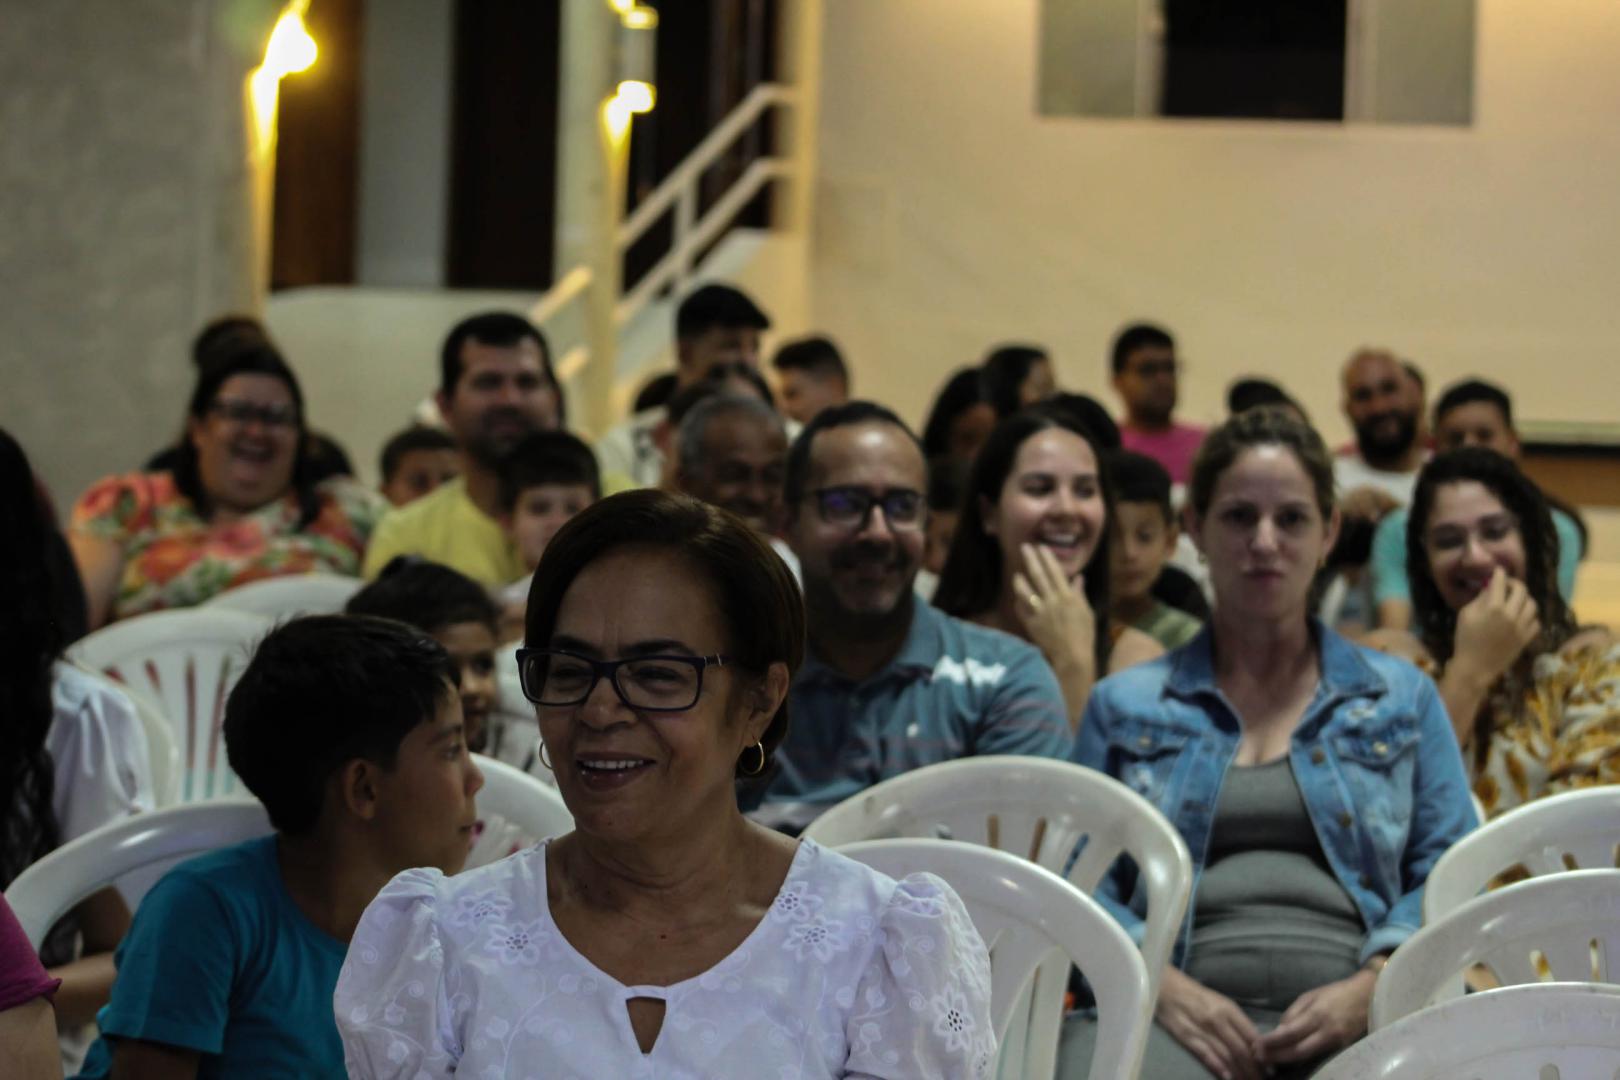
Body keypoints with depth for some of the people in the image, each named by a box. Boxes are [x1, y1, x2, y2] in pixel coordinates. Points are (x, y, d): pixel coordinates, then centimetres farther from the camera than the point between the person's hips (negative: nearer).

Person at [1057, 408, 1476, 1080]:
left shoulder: (1402, 697, 23)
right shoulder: (1125, 706, 22)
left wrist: (1372, 987, -7)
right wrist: (1161, 986, -9)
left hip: (1354, 1014, 1)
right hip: (1187, 1014, -1)